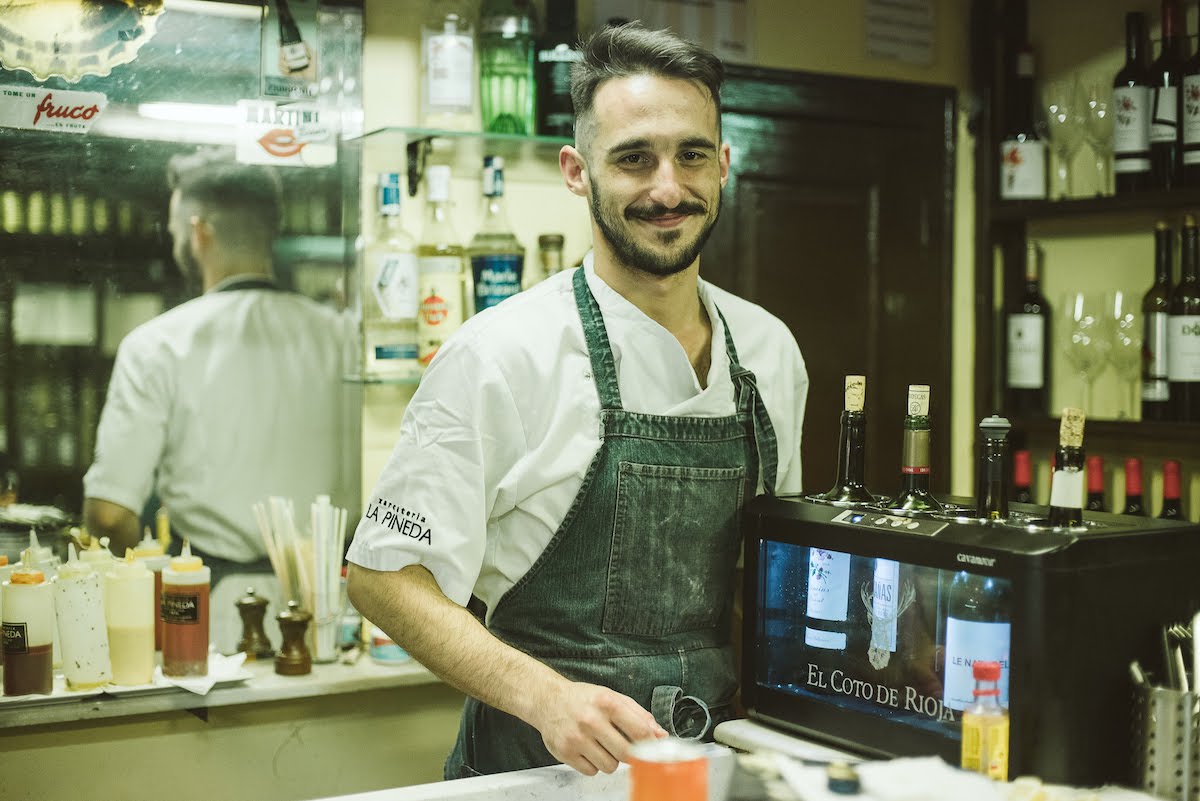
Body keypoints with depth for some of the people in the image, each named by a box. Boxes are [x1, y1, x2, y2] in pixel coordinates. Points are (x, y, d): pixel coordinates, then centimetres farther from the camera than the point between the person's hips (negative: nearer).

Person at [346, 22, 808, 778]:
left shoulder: (770, 349, 6)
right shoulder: (502, 355, -11)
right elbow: (385, 575, -8)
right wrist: (545, 696, -20)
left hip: (721, 761, 4)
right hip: (544, 766, -3)